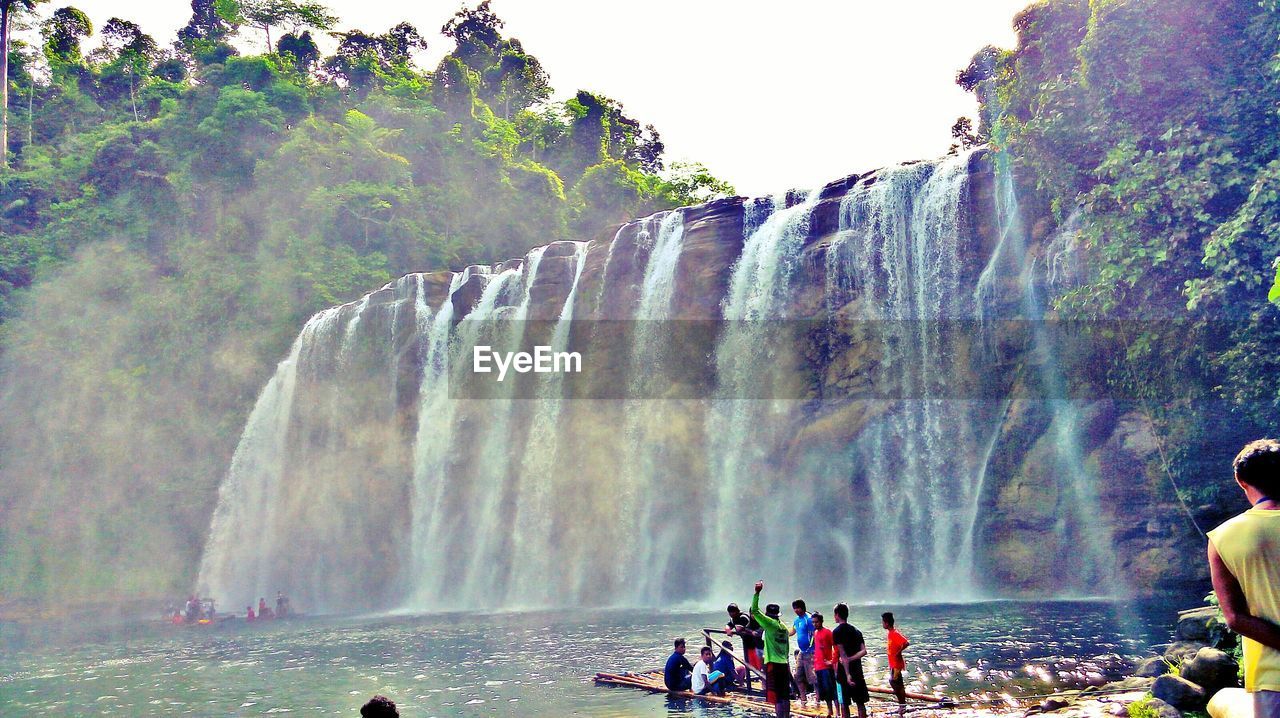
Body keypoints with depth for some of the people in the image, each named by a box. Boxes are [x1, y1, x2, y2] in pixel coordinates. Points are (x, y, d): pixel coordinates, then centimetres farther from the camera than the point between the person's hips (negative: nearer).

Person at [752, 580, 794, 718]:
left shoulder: (770, 623, -8)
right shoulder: (784, 628, 13)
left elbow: (754, 611, -13)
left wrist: (757, 593, -13)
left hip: (773, 664, -7)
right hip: (784, 664, 7)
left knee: (775, 696, -6)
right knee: (785, 696, 13)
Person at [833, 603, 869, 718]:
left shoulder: (837, 632, -10)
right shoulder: (856, 631, 11)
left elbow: (842, 654, -17)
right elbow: (864, 651, 0)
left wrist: (847, 674, -21)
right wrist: (850, 659, -5)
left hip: (844, 672, -6)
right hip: (857, 672, 6)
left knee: (844, 704, 1)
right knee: (860, 702, 11)